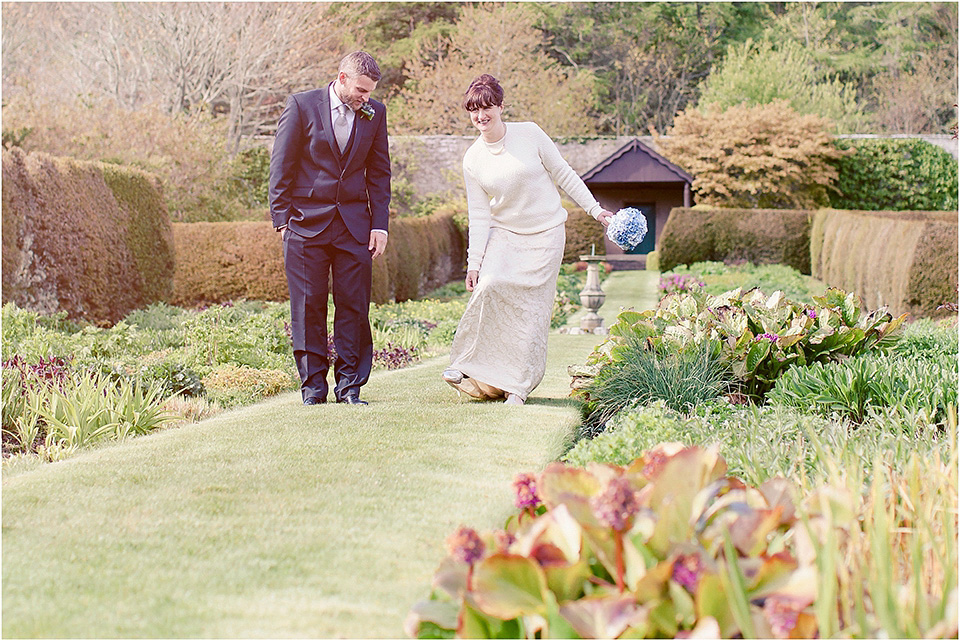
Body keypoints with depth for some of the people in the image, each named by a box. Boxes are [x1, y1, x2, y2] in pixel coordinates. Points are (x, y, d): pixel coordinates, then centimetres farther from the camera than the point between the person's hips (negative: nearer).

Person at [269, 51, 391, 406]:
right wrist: (282, 218, -5)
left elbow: (379, 172, 11)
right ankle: (313, 386, 9)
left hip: (354, 224, 2)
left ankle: (349, 385, 8)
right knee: (308, 307, 1)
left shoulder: (374, 113, 7)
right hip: (306, 223, -2)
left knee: (354, 306, 0)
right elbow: (281, 165, 0)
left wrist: (380, 224, 4)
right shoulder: (302, 105, -2)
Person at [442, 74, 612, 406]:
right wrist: (474, 262, -4)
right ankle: (464, 362, -10)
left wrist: (594, 208, 1)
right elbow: (479, 215, 0)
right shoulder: (473, 160, -2)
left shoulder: (529, 134, -7)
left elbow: (563, 173, 2)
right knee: (489, 285, -23)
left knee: (531, 309, -6)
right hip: (502, 235, 1)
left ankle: (517, 385, 3)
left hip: (544, 235, -1)